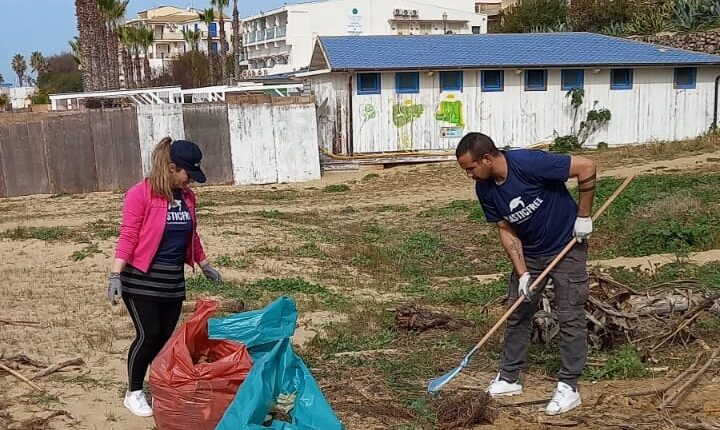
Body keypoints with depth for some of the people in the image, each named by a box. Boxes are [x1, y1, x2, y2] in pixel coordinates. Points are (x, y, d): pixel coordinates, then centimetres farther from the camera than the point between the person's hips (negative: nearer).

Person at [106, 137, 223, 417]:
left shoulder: (186, 195, 7)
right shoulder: (140, 194, -13)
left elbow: (191, 235, 18)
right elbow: (127, 237, -15)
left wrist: (205, 266, 24)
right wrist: (115, 276, -21)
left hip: (173, 279, 6)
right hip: (142, 279, -6)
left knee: (166, 337, 9)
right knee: (148, 335, -3)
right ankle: (134, 394, 13)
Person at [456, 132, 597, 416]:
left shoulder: (530, 163, -30)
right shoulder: (485, 189, -10)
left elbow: (587, 167, -24)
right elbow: (507, 231, -4)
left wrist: (583, 216, -19)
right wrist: (522, 273, -12)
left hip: (567, 248, -6)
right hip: (529, 253, 6)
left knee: (570, 317, -1)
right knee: (517, 314, 10)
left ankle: (568, 387, 8)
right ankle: (509, 378, 22)